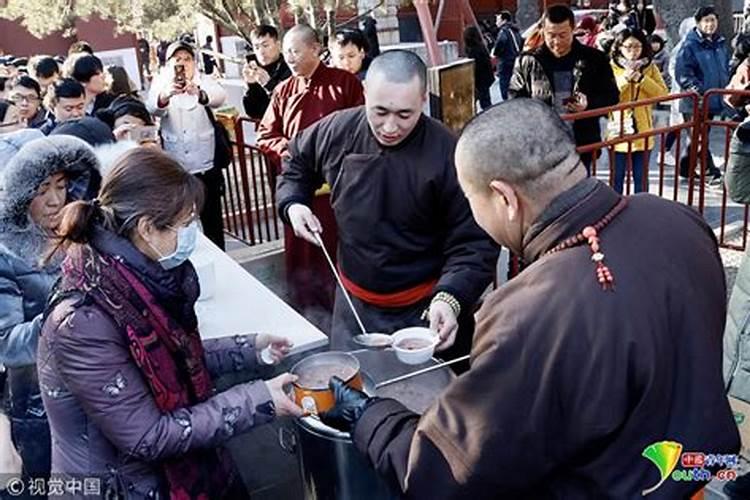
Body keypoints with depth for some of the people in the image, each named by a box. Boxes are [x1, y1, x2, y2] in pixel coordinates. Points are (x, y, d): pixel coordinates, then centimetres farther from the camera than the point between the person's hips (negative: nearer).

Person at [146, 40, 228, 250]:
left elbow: (219, 96, -21)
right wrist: (166, 95, -42)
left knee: (212, 220, 7)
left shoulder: (203, 82, 3)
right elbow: (152, 108, -18)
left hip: (206, 167, 0)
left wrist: (200, 94, -44)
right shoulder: (161, 85, 4)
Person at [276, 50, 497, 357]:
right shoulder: (337, 131, -9)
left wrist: (450, 298, -34)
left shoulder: (448, 155, -21)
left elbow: (474, 243, -19)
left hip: (424, 308, -3)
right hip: (353, 302, 4)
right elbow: (297, 165, 13)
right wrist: (293, 203, -6)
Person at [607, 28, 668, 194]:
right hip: (619, 132, -2)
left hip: (643, 132, 2)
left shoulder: (650, 67, 6)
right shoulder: (612, 67, -1)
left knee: (641, 178, 10)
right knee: (617, 178, 7)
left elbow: (662, 93, -4)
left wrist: (641, 79, -13)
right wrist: (625, 79, -20)